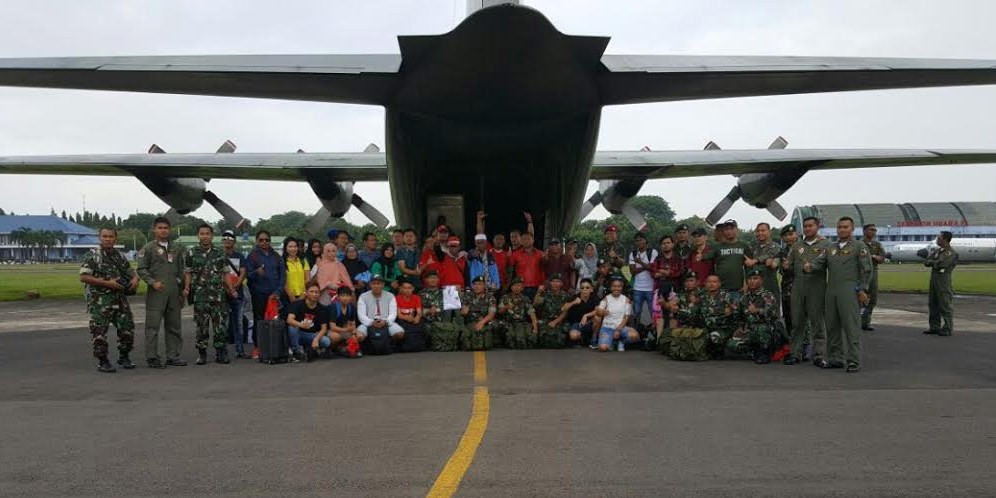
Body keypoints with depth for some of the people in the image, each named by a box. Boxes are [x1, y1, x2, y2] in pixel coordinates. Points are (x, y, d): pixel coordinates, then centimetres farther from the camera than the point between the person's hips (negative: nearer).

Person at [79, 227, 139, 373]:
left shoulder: (120, 256, 13)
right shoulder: (92, 255, -4)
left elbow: (130, 271, 25)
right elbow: (83, 277, -12)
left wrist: (135, 278, 1)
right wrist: (107, 283, -18)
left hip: (120, 299, 5)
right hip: (99, 302, -5)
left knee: (128, 329, 5)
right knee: (100, 332, -3)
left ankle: (123, 357, 22)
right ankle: (102, 362, 10)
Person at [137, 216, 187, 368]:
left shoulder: (177, 248, 17)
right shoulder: (148, 248, 2)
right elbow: (141, 269, -3)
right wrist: (153, 282, -18)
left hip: (174, 293, 5)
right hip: (156, 293, -5)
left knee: (173, 326, 9)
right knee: (153, 326, -4)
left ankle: (173, 356, 16)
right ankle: (153, 357, 0)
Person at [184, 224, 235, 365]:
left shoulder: (219, 254, 11)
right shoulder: (191, 253, 6)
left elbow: (225, 273, 13)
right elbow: (188, 273, 6)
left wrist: (230, 288, 0)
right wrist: (186, 288, -8)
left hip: (218, 294, 1)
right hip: (199, 295, -1)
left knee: (220, 324, -1)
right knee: (201, 325, 2)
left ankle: (221, 353, 7)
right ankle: (202, 353, 12)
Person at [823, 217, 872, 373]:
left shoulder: (860, 246, 2)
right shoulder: (831, 248, 18)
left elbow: (867, 270, -4)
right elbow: (825, 267, 23)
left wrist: (863, 290, -10)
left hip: (849, 292, -6)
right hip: (831, 291, 6)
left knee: (852, 327, -7)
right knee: (832, 326, 6)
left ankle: (854, 361, -4)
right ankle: (836, 359, 15)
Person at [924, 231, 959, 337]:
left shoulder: (951, 253, -10)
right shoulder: (937, 250, 16)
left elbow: (941, 264, -21)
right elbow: (927, 262, 10)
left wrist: (932, 262, -2)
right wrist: (936, 262, -10)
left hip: (943, 279, -9)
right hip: (934, 278, 9)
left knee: (944, 305, -6)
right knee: (932, 304, 12)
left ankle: (948, 329, 0)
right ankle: (935, 327, 19)